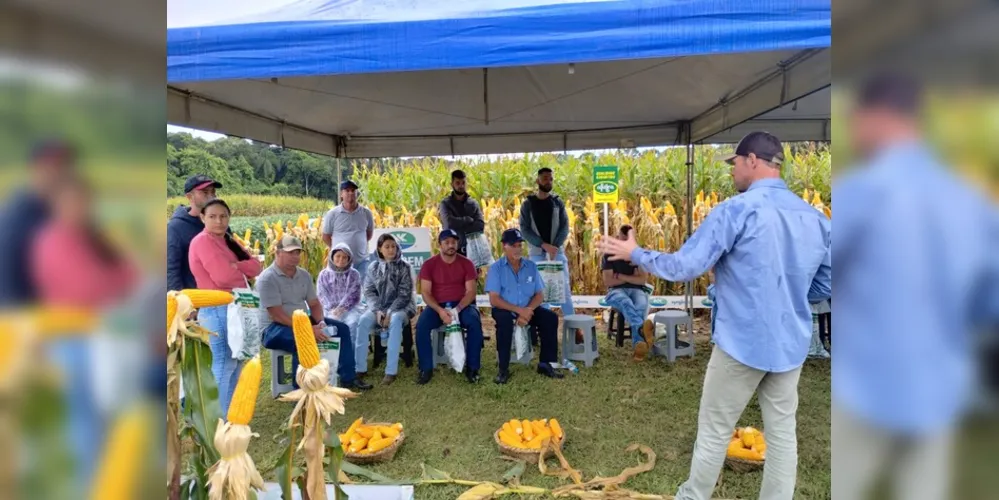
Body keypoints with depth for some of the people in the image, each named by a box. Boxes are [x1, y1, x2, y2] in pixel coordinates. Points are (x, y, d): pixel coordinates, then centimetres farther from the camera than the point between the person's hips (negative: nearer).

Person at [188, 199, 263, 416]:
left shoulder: (228, 241, 17)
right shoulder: (202, 241, -10)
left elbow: (256, 267, 6)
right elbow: (223, 277, -21)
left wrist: (234, 266, -12)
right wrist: (243, 272, -1)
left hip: (234, 308, 9)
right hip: (217, 310, -9)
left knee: (236, 362, 14)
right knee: (224, 364, -7)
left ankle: (230, 412, 25)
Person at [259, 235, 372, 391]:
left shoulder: (304, 275, 6)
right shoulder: (267, 278, -18)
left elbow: (314, 304, 11)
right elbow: (277, 316, -24)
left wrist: (321, 322, -11)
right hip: (274, 327, -8)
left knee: (341, 328, 3)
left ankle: (348, 378, 11)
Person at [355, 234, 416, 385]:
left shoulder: (404, 267, -1)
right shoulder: (373, 267, 7)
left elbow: (404, 294, -8)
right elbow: (369, 292, 3)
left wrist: (390, 312, -20)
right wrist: (377, 311, -14)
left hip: (400, 307, -3)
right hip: (378, 307, 3)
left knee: (395, 320, -37)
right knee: (363, 320, -29)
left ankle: (391, 370, -36)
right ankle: (359, 367, -21)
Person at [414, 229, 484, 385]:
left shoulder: (466, 263, 0)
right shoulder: (429, 264, -1)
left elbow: (471, 292, -6)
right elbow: (425, 292, -7)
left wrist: (457, 310, -23)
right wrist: (440, 310, -23)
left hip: (462, 305, 0)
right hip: (437, 306, 0)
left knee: (475, 322, -31)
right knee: (421, 325, -28)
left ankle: (472, 368, -15)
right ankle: (426, 369, -13)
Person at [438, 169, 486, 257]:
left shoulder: (473, 203, 8)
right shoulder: (445, 204, 0)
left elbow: (480, 225, -5)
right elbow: (450, 222, -17)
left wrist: (459, 227, -12)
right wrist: (469, 219, -7)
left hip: (471, 248, 3)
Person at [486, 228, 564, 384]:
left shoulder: (531, 266, 3)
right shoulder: (496, 268, -8)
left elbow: (539, 294, 1)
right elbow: (494, 300, -15)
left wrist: (527, 311, -18)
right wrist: (519, 310, -25)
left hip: (527, 310, 4)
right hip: (506, 310, -4)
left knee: (550, 318, -18)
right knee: (504, 320, -36)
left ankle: (545, 364, -8)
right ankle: (503, 369, -25)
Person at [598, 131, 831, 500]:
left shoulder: (736, 210, -15)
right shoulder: (816, 217, 4)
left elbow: (685, 267, -16)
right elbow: (826, 286, 11)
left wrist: (635, 254, -2)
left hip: (743, 342, -5)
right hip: (791, 345, 6)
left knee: (714, 431, 11)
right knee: (782, 432, 15)